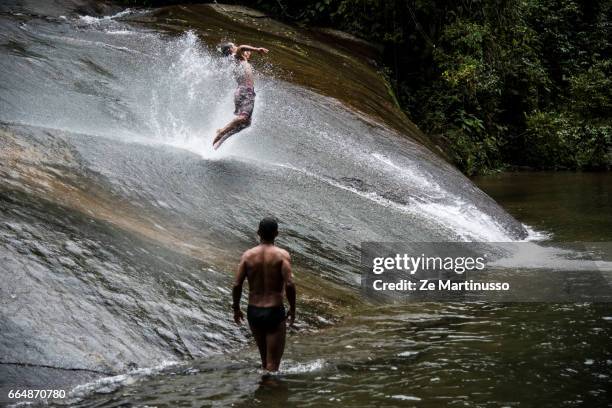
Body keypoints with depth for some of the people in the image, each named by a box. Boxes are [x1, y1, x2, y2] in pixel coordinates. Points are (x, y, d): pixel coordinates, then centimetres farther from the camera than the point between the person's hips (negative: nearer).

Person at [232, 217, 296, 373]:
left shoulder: (247, 255, 0)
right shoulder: (282, 255, -9)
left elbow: (237, 285, -5)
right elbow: (289, 284, -19)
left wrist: (236, 309, 9)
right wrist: (292, 308, -5)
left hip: (253, 312, 4)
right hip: (274, 312, -4)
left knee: (264, 358, 22)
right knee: (273, 362, 2)